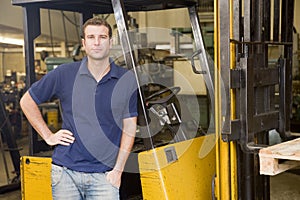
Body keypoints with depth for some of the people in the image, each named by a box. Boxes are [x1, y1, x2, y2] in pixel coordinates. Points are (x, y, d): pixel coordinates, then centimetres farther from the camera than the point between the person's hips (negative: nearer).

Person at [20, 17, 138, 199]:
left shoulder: (127, 80, 1)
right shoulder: (64, 74, 0)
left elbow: (129, 128, 3)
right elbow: (27, 101, 11)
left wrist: (118, 170, -3)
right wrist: (48, 136, 4)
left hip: (104, 176, 0)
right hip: (65, 172, 1)